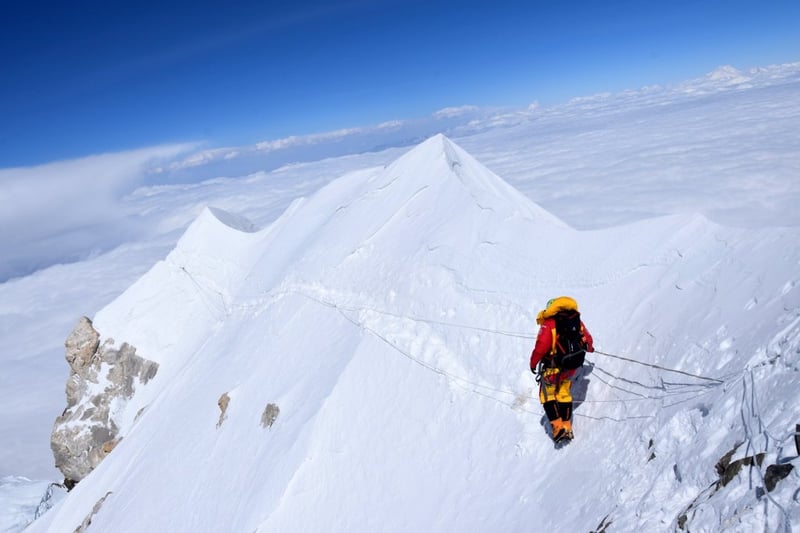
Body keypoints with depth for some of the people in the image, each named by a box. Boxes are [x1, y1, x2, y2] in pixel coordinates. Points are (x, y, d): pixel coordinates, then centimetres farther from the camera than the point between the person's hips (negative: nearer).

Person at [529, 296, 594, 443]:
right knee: (565, 395, 21)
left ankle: (558, 427, 0)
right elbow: (588, 339, 12)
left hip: (553, 368, -5)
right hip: (572, 367, 6)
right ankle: (567, 427, 26)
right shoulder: (577, 321, -1)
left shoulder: (549, 324, -18)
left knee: (547, 395, 11)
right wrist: (589, 347, 36)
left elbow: (541, 346, -23)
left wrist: (533, 362, -8)